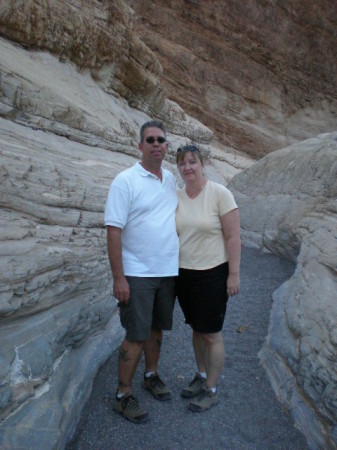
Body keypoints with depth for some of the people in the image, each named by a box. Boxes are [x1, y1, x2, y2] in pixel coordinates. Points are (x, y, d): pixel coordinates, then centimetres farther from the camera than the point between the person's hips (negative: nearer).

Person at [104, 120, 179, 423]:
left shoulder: (171, 180, 8)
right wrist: (118, 277, -17)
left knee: (157, 329, 19)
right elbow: (114, 231, -14)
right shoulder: (126, 180, -10)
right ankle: (123, 396, 21)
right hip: (137, 274, -5)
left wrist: (181, 262, 12)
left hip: (168, 271, 6)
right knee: (136, 336, 2)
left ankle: (152, 375, 40)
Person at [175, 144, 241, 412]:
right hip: (183, 273, 5)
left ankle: (211, 391, 25)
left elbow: (233, 237, -12)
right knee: (196, 329, 19)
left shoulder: (220, 193, -12)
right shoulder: (176, 197, 3)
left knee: (211, 335, 6)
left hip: (212, 274, -5)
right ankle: (201, 376, 40)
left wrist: (234, 274, -13)